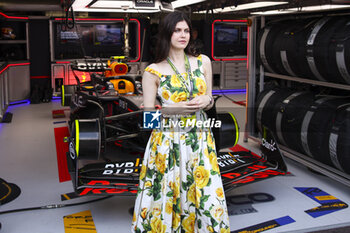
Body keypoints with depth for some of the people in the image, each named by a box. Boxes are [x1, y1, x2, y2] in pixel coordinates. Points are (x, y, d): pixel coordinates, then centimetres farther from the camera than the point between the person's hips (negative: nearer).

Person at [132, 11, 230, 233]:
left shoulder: (203, 62, 5)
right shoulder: (153, 71, -4)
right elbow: (147, 113, -2)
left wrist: (206, 101, -8)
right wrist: (175, 108, -17)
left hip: (200, 139, 3)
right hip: (168, 141, -2)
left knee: (206, 194, 5)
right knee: (167, 197, 4)